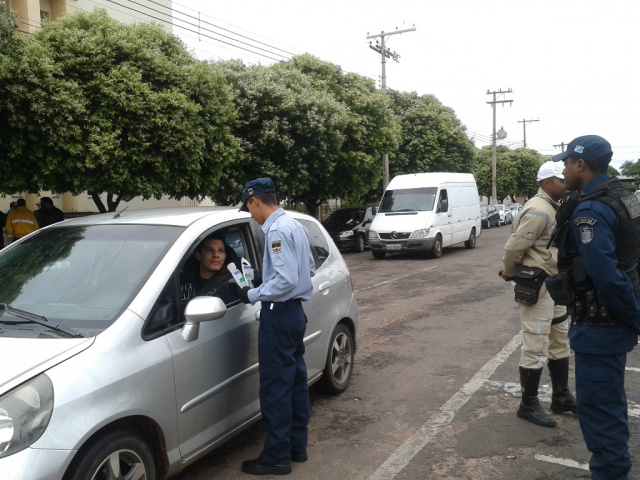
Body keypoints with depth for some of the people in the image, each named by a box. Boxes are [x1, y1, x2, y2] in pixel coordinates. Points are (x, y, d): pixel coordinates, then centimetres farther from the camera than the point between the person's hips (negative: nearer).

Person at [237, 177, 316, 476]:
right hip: (295, 311, 10)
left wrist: (253, 295, -13)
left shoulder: (276, 230, -19)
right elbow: (309, 270, 17)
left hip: (279, 315, -10)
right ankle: (297, 446, 27)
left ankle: (277, 457, 9)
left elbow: (286, 280, -25)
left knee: (276, 386, -1)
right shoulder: (295, 225, 11)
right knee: (296, 381, 15)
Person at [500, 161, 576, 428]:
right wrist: (509, 274, -6)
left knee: (559, 342, 19)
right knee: (536, 349, -2)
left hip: (554, 284, 10)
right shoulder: (539, 211, -21)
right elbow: (513, 246, -22)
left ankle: (561, 397, 32)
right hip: (537, 286, -10)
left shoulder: (552, 208, 11)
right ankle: (528, 405, 11)